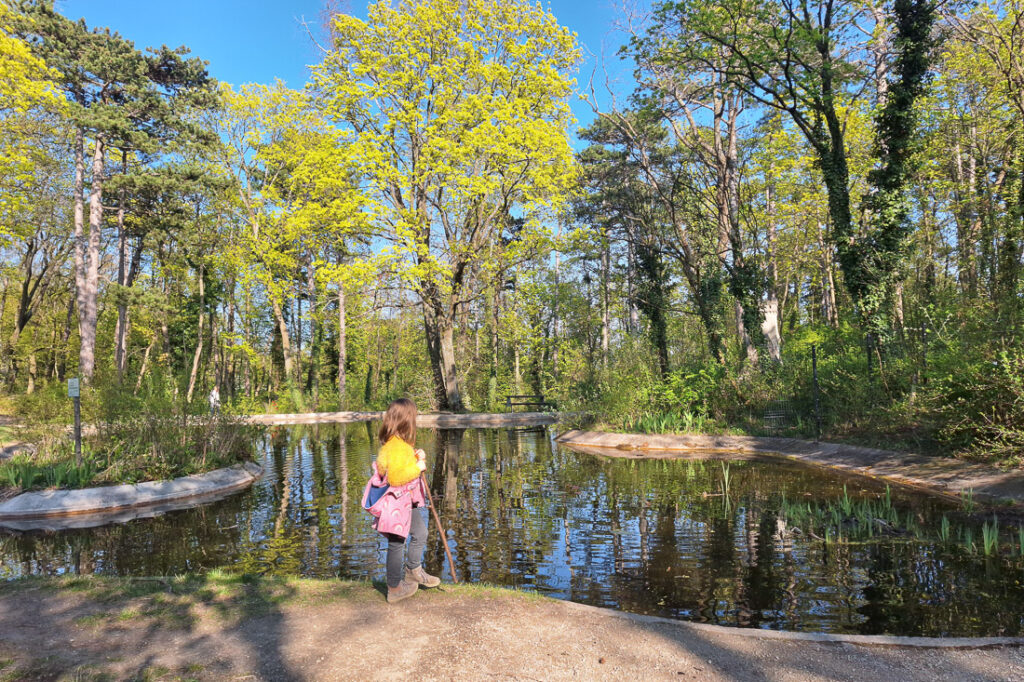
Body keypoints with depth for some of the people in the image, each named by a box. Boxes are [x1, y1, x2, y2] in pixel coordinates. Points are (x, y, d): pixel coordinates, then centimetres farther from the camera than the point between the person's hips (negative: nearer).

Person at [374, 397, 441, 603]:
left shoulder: (402, 443, 7)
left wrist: (417, 457, 2)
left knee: (420, 533, 22)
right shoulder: (395, 446, -27)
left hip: (408, 501, 10)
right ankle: (394, 588, 19)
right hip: (396, 503, -10)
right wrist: (418, 467, -20)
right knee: (396, 543, 4)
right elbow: (396, 477, -31)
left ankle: (413, 571, 42)